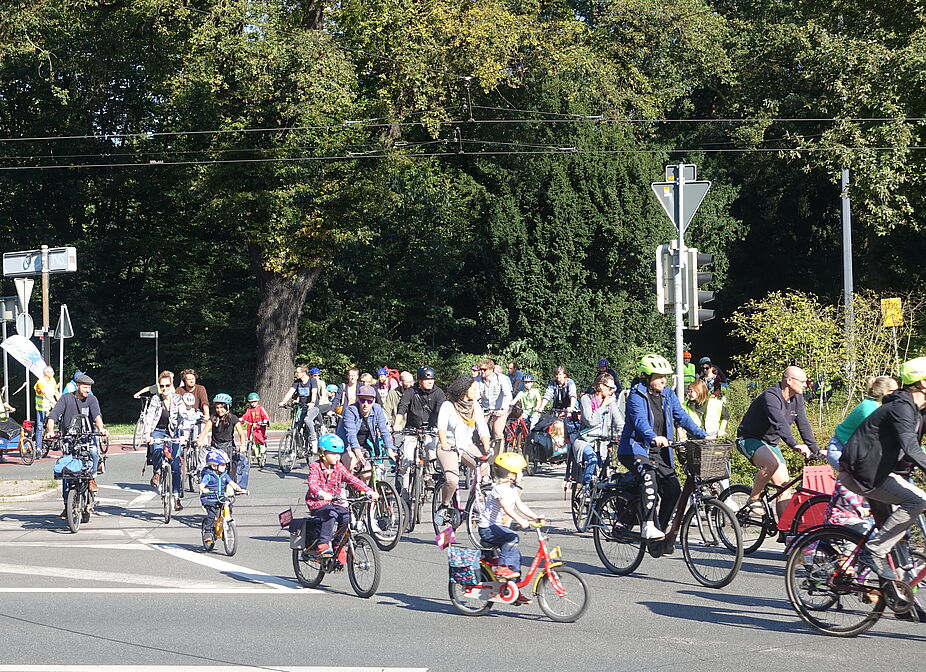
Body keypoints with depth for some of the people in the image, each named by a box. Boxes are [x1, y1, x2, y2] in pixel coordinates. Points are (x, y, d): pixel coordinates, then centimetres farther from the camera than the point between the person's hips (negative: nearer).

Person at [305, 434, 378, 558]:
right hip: (317, 503, -5)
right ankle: (323, 545, -31)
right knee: (331, 514, -33)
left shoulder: (339, 468, 6)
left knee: (346, 516, -19)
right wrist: (322, 494, -48)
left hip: (333, 502, 5)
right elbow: (312, 484, -26)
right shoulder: (315, 467, -8)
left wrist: (369, 492, -17)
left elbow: (352, 480, -2)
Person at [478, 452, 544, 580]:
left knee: (515, 553, 8)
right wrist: (519, 520, -48)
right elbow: (506, 508, -35)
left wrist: (536, 517, -1)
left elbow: (520, 506, 9)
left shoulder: (512, 489, 10)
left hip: (499, 526, 10)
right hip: (488, 528, -10)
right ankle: (503, 567, -30)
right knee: (512, 537, -32)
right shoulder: (499, 489, -21)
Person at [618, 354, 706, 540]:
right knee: (649, 474, -35)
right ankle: (648, 526, -40)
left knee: (673, 489, -8)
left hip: (660, 452, 7)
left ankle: (660, 529, 11)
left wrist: (702, 435, -6)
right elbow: (640, 420, -28)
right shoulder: (636, 395, -12)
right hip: (635, 449, -7)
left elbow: (682, 417, 6)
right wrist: (653, 437, -47)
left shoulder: (668, 395, 8)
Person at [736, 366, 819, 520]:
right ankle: (752, 500, -19)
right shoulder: (771, 396, -26)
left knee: (784, 484, -4)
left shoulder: (797, 398, 2)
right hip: (749, 439, -8)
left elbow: (804, 425, 5)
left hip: (771, 443, 8)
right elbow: (780, 423, -41)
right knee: (773, 463, -37)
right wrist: (795, 445, -52)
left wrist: (815, 450, -2)